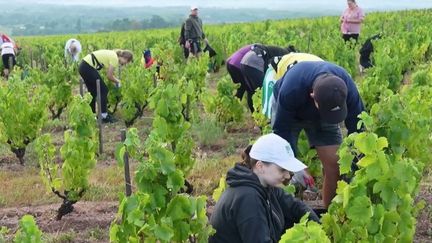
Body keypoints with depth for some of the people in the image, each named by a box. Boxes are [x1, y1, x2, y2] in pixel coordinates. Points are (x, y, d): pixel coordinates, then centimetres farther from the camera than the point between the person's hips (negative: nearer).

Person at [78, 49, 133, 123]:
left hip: (83, 66, 10)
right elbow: (109, 76, -5)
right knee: (103, 90, 1)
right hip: (88, 68, -10)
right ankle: (104, 116, 5)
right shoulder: (115, 59, -10)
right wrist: (117, 81, 11)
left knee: (93, 91, 18)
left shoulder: (113, 55, 17)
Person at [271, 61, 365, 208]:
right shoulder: (290, 90, -44)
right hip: (288, 112, -2)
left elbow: (356, 127, -22)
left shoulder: (348, 89, -36)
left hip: (320, 118, 2)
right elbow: (282, 130, -30)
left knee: (334, 164, -7)